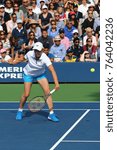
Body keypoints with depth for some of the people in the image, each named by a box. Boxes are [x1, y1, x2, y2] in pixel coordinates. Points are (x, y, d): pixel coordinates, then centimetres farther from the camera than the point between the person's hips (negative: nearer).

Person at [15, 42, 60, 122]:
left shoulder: (45, 58, -33)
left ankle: (51, 114, -10)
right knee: (26, 94, -4)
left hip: (40, 74, 0)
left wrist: (56, 83, -54)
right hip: (28, 74, 0)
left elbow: (52, 70, -43)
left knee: (47, 91, -15)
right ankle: (20, 111, 23)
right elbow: (23, 59, -1)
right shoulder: (29, 54, -27)